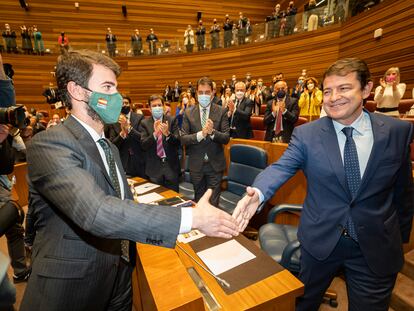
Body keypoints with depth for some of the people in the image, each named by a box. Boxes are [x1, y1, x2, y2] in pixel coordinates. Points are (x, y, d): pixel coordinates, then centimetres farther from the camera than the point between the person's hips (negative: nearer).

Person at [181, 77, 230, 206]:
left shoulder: (221, 112, -3)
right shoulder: (188, 113, 0)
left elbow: (226, 138, -7)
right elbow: (183, 139, -7)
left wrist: (212, 132, -26)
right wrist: (201, 134, -23)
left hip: (215, 164, -1)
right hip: (196, 165, 2)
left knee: (213, 202, 5)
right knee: (198, 201, 18)